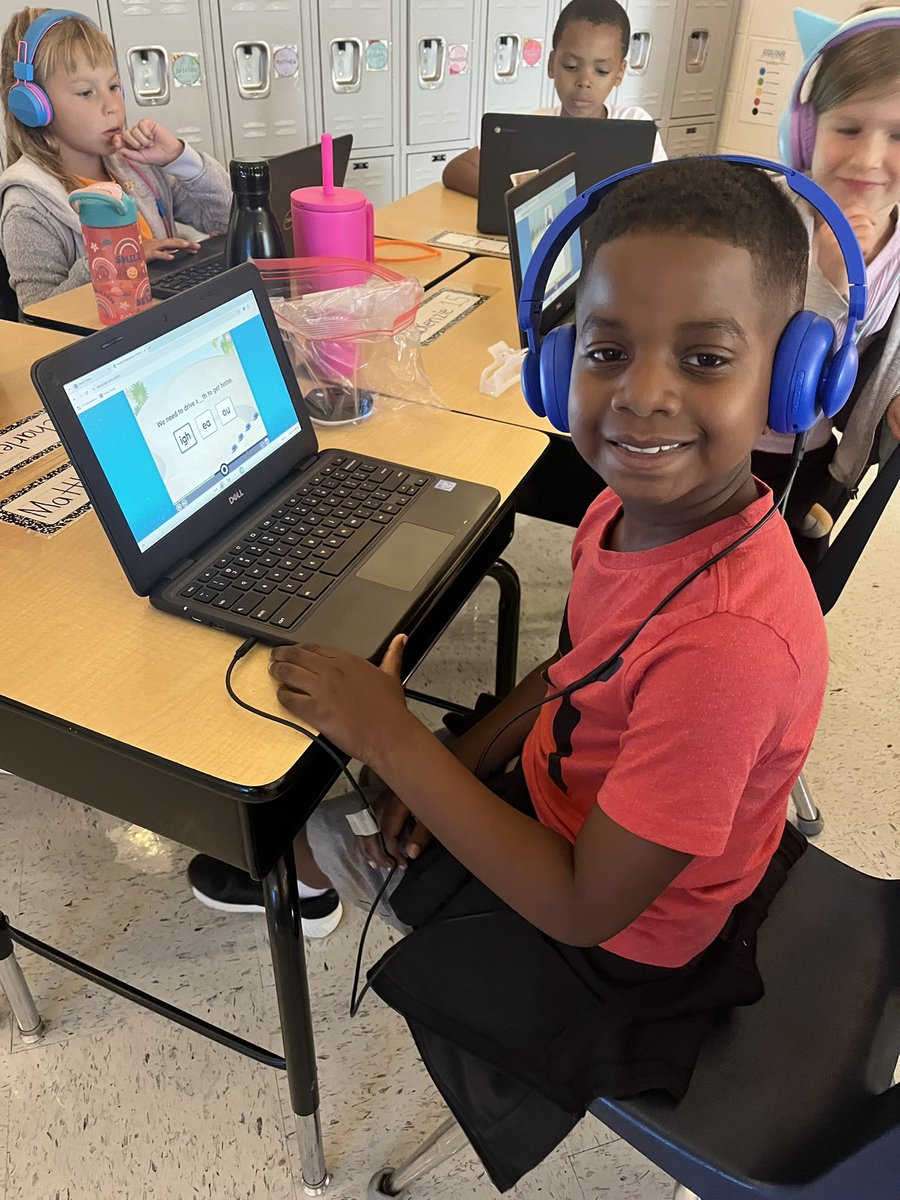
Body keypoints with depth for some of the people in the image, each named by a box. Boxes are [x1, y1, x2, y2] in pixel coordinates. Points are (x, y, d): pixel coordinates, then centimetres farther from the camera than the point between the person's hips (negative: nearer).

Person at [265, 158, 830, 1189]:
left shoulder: (730, 639, -40)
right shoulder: (634, 503, -15)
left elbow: (587, 906, -29)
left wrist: (391, 737, -25)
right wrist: (453, 764, -8)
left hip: (619, 947, -6)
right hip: (561, 796, 6)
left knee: (331, 838, 9)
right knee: (322, 813, 15)